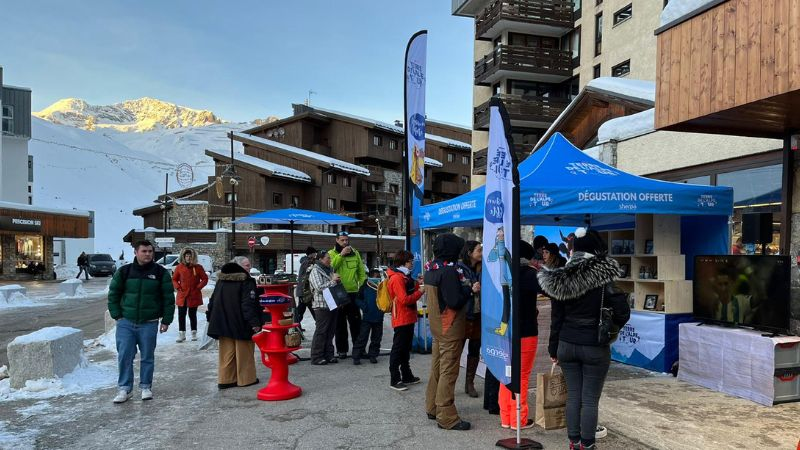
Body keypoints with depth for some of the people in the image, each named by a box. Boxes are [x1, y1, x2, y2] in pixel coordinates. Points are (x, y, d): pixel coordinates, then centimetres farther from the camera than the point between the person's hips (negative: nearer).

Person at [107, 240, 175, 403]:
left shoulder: (160, 272, -1)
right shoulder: (124, 271, 2)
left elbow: (168, 298, 1)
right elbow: (113, 294, 10)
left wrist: (166, 320, -1)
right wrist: (116, 315, 2)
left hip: (149, 324, -1)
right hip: (125, 323, 1)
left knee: (147, 357, 8)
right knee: (124, 357, 0)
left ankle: (146, 387, 21)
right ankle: (124, 389, 11)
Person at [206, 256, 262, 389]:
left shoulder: (221, 281, 10)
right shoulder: (246, 281, -13)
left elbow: (213, 301, 15)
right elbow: (249, 304, -21)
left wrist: (211, 318, 22)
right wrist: (255, 322, -22)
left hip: (223, 323, 6)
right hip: (241, 325, -6)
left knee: (227, 353, 12)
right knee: (243, 353, 5)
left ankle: (225, 379, 14)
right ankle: (246, 378, 13)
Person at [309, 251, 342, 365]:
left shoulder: (330, 270, 17)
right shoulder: (315, 271, -6)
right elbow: (319, 287, -18)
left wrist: (338, 280, 6)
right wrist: (333, 281, -14)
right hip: (322, 306, -8)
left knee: (330, 331, 10)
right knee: (321, 331, -4)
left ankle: (328, 355, 18)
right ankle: (316, 357, 2)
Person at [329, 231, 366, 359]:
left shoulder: (355, 253, 9)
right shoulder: (332, 253, 0)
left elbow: (361, 272, 10)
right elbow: (330, 267, -20)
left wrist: (363, 286, 1)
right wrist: (341, 254, -23)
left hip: (353, 292, 2)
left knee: (356, 322, 8)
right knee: (340, 323, 6)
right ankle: (341, 349, 15)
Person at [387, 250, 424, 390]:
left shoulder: (404, 276, 14)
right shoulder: (396, 278, -17)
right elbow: (404, 300, -23)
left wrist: (418, 284, 5)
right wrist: (420, 291, -18)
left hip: (408, 318, 10)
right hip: (401, 319, -10)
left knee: (406, 349, 16)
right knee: (398, 350, -3)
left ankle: (407, 376, 26)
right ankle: (394, 380, 3)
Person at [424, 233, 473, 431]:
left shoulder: (431, 268, 6)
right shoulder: (448, 270, -21)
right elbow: (455, 301, -25)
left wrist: (462, 286, 8)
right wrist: (468, 289, -8)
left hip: (436, 325, 9)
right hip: (450, 328, -9)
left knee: (437, 367, 18)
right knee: (448, 372, -3)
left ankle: (433, 407, 28)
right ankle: (446, 417, 4)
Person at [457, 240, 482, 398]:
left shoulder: (481, 270, 6)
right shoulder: (459, 269, -9)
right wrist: (471, 289, -23)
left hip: (478, 316, 6)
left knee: (475, 351, 12)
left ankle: (470, 383, 25)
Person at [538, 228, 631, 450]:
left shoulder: (560, 278, -2)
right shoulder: (604, 277, -13)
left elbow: (556, 318, 3)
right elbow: (622, 312, -13)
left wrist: (553, 349, 12)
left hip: (567, 345, 4)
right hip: (595, 347, -3)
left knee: (573, 396, 13)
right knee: (590, 399, 5)